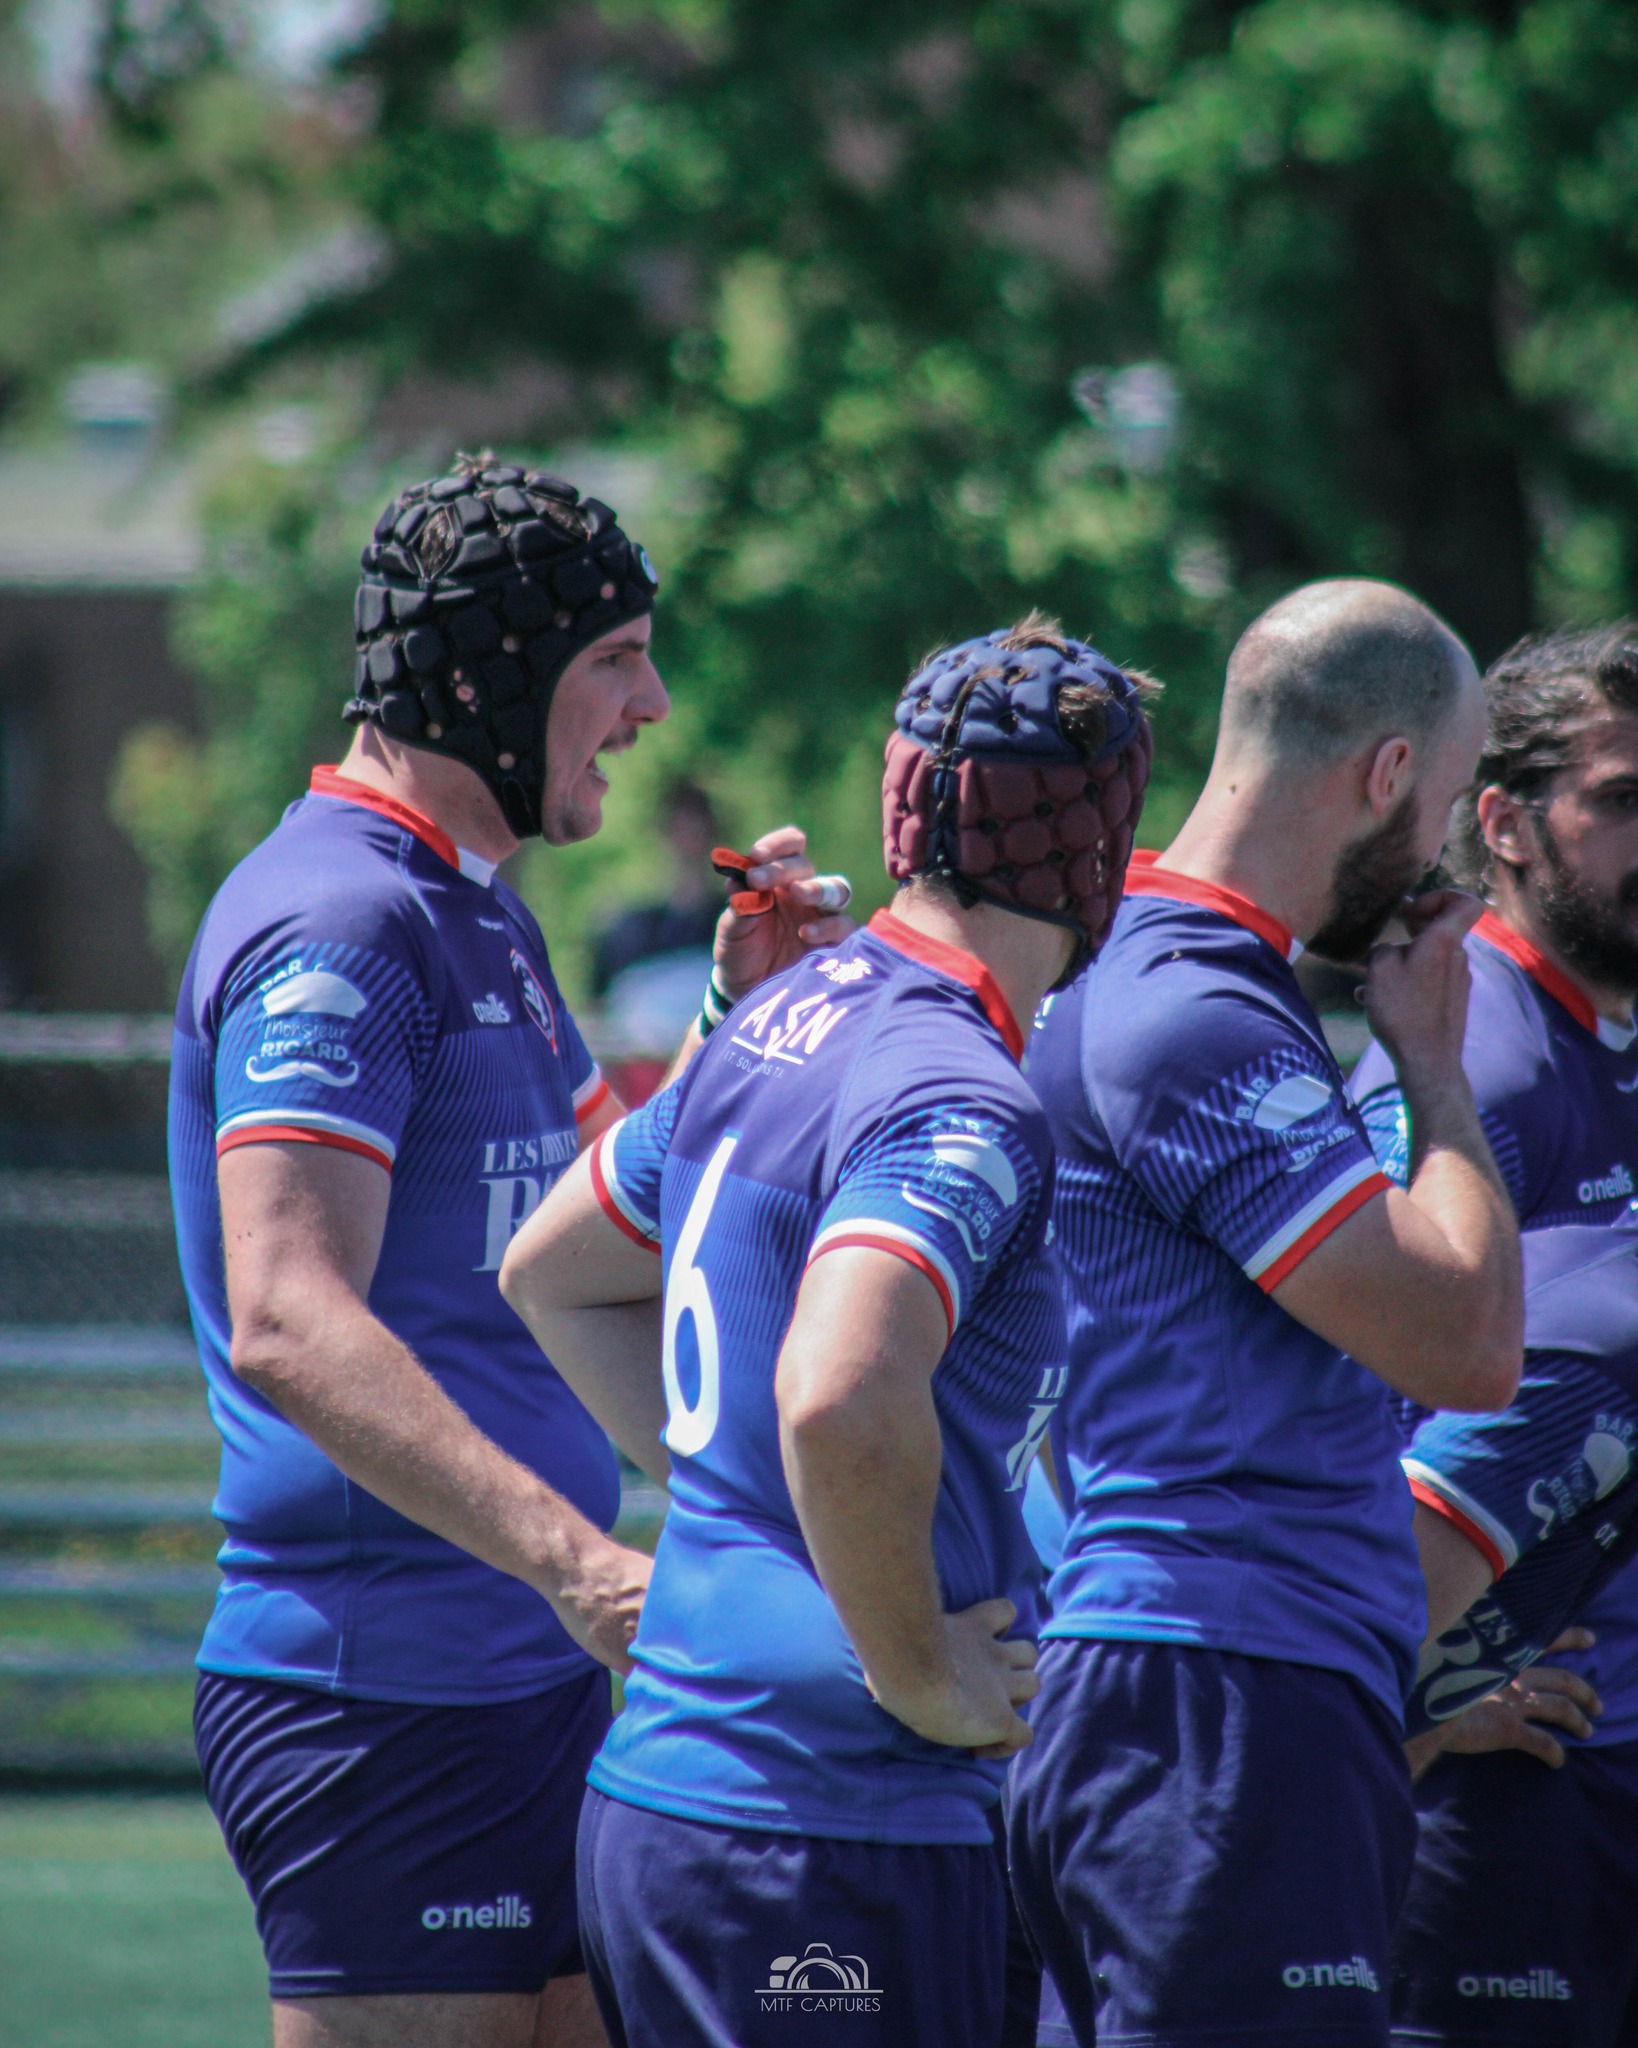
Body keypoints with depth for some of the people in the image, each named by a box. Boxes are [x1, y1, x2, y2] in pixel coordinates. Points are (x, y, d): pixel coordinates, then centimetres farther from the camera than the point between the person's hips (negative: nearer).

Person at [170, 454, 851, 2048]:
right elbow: (289, 1328, -25)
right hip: (377, 1688, -10)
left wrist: (741, 1015, 16)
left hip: (529, 1674, 10)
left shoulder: (480, 918, 20)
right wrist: (575, 1556, -34)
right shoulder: (336, 924, -13)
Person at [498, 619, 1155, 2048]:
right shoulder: (960, 1100, -16)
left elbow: (549, 1273, 28)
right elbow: (839, 1400, -33)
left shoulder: (782, 1022, 13)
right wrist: (920, 1677, -19)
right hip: (830, 1838, -9)